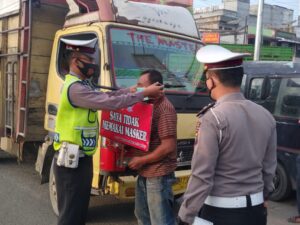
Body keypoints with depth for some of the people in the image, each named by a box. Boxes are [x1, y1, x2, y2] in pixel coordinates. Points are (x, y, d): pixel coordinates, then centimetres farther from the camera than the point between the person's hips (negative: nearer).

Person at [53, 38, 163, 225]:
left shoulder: (80, 85, 14)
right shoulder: (75, 88, -19)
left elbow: (103, 97, 12)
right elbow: (110, 103, -23)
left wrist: (129, 90, 2)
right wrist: (144, 93, -16)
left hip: (81, 158, 10)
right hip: (72, 161, -10)